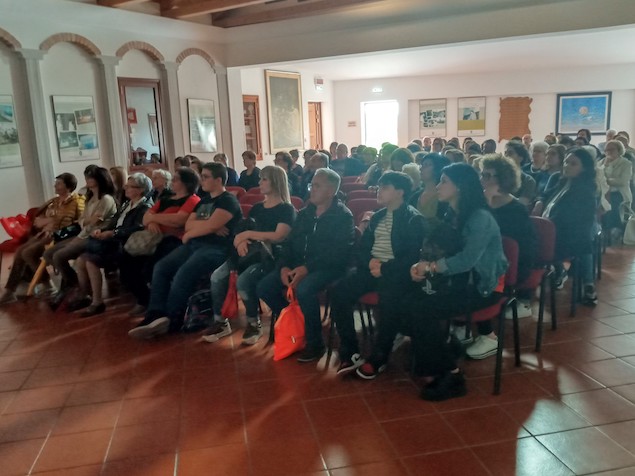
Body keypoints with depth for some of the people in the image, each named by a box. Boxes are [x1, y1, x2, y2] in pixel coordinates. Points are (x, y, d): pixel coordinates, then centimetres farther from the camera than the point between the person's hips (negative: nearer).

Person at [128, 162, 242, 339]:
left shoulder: (229, 201, -4)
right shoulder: (203, 201, 23)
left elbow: (211, 226, -16)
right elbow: (188, 225, 9)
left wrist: (189, 234, 0)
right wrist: (207, 226, -9)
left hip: (216, 248, -8)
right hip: (194, 245, 9)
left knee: (183, 274, -29)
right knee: (161, 267, -11)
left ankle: (170, 321, -17)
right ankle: (156, 315, -17)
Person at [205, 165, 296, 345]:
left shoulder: (286, 209, -1)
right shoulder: (257, 208, 20)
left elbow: (279, 236, -15)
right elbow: (244, 231, 15)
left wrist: (248, 234, -12)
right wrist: (241, 241, -10)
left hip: (271, 256, -6)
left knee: (243, 281, -33)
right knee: (217, 276, -18)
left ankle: (254, 323, -9)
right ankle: (220, 322, -4)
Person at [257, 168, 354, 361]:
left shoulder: (343, 216, -7)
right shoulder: (305, 213, 14)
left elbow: (338, 253, -18)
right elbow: (290, 243, 14)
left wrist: (307, 268, -25)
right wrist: (284, 266, -6)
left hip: (329, 267, -7)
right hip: (301, 264, 7)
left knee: (304, 290, -35)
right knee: (264, 287, -7)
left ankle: (315, 344, -15)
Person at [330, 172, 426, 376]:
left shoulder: (414, 219, -3)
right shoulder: (377, 216, 18)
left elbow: (413, 256, -12)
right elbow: (362, 247, 18)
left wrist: (385, 269, -20)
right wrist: (369, 261, -5)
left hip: (395, 272, -6)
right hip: (372, 268, 7)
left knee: (389, 301, -35)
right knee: (339, 292, -16)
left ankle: (378, 358, -15)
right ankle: (350, 353, -10)